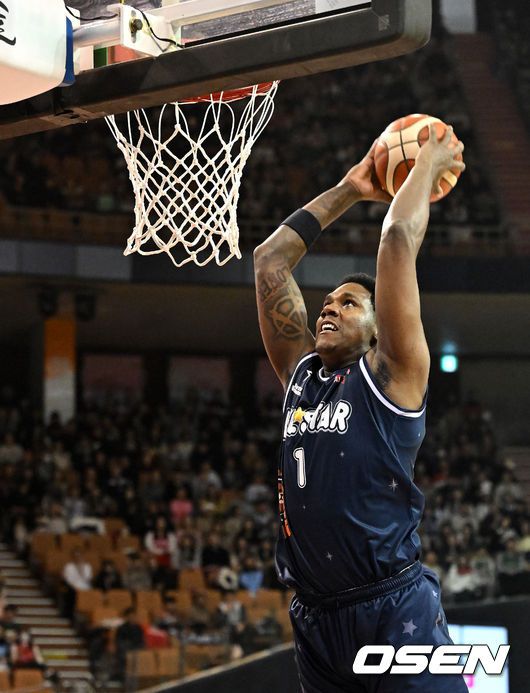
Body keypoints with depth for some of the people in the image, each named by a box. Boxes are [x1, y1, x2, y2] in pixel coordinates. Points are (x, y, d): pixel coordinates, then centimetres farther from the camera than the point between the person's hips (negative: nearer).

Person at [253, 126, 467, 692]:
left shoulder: (390, 375, 0)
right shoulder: (301, 373, 15)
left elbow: (398, 242, -6)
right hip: (315, 618, 7)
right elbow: (268, 260, 19)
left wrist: (430, 164, 6)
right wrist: (347, 191, 23)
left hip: (395, 610, -6)